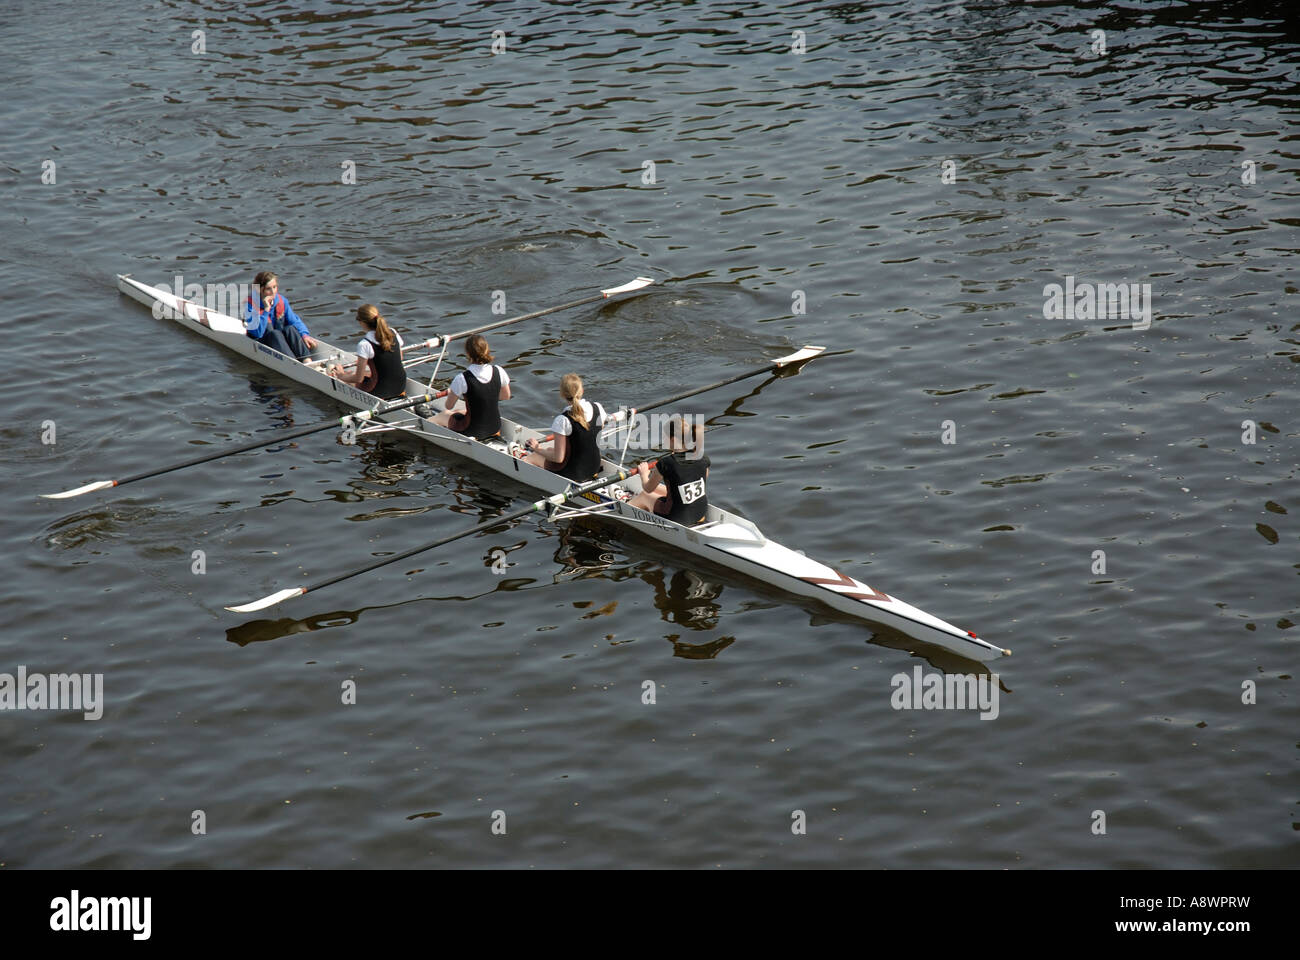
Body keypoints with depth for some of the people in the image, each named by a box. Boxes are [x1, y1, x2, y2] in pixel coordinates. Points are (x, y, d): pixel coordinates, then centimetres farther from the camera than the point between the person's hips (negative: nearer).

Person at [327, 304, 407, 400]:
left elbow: (358, 379, -14)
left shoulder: (364, 345, -19)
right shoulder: (393, 333, -2)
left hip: (380, 393, -6)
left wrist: (341, 376, 6)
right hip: (401, 387, 6)